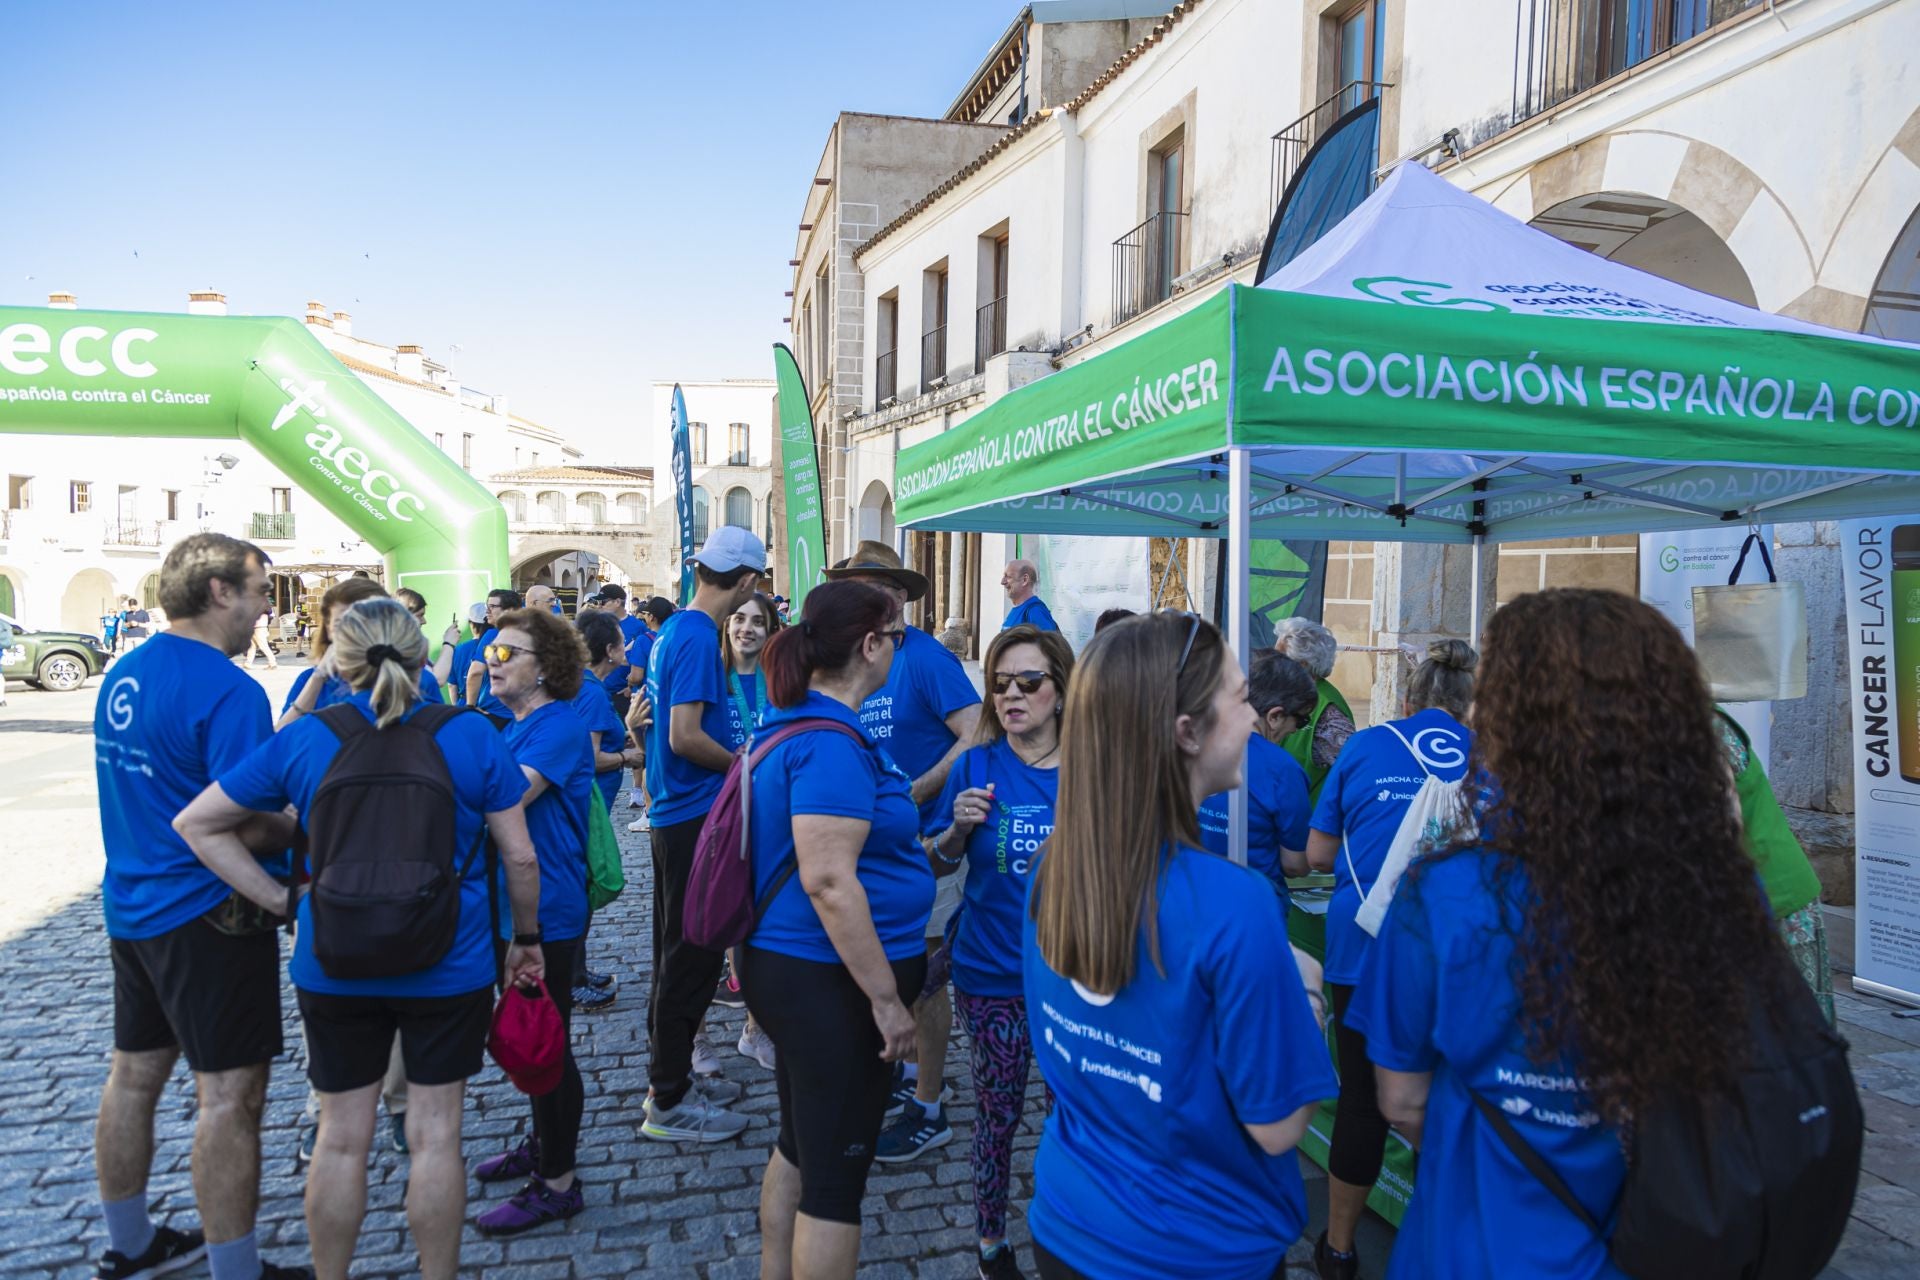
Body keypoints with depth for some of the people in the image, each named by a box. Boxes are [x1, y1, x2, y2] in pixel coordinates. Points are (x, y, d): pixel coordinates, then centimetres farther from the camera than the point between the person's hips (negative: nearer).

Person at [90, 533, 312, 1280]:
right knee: (229, 1097, 0)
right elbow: (247, 829, -24)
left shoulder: (124, 673, 7)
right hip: (209, 914, -9)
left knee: (134, 1076, 19)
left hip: (132, 904, 9)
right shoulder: (227, 690, -21)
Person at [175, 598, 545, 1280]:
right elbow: (519, 856, -8)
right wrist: (525, 937, 6)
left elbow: (198, 824, 2)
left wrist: (280, 898, 2)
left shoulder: (303, 740, -4)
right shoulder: (472, 736, -10)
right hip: (449, 966, -1)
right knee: (435, 1134, 10)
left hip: (334, 967, 2)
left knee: (341, 1137, 16)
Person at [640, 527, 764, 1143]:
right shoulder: (699, 637, -19)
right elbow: (686, 736, -24)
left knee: (678, 951, 17)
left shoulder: (672, 630, 10)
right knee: (692, 957, 0)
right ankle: (670, 1104, 11)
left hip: (672, 812, 10)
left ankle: (671, 1077, 30)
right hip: (696, 817, -10)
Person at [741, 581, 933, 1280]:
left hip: (785, 964, 10)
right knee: (836, 1177, 5)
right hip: (829, 980, -10)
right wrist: (887, 998, -22)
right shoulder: (833, 742, -23)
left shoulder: (793, 720, 7)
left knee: (798, 1147, 24)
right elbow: (828, 881, -28)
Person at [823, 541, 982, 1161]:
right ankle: (915, 1070, 39)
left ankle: (928, 1110, 16)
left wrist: (912, 795, -26)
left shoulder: (927, 657, -17)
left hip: (927, 838, -7)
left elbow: (977, 736, -25)